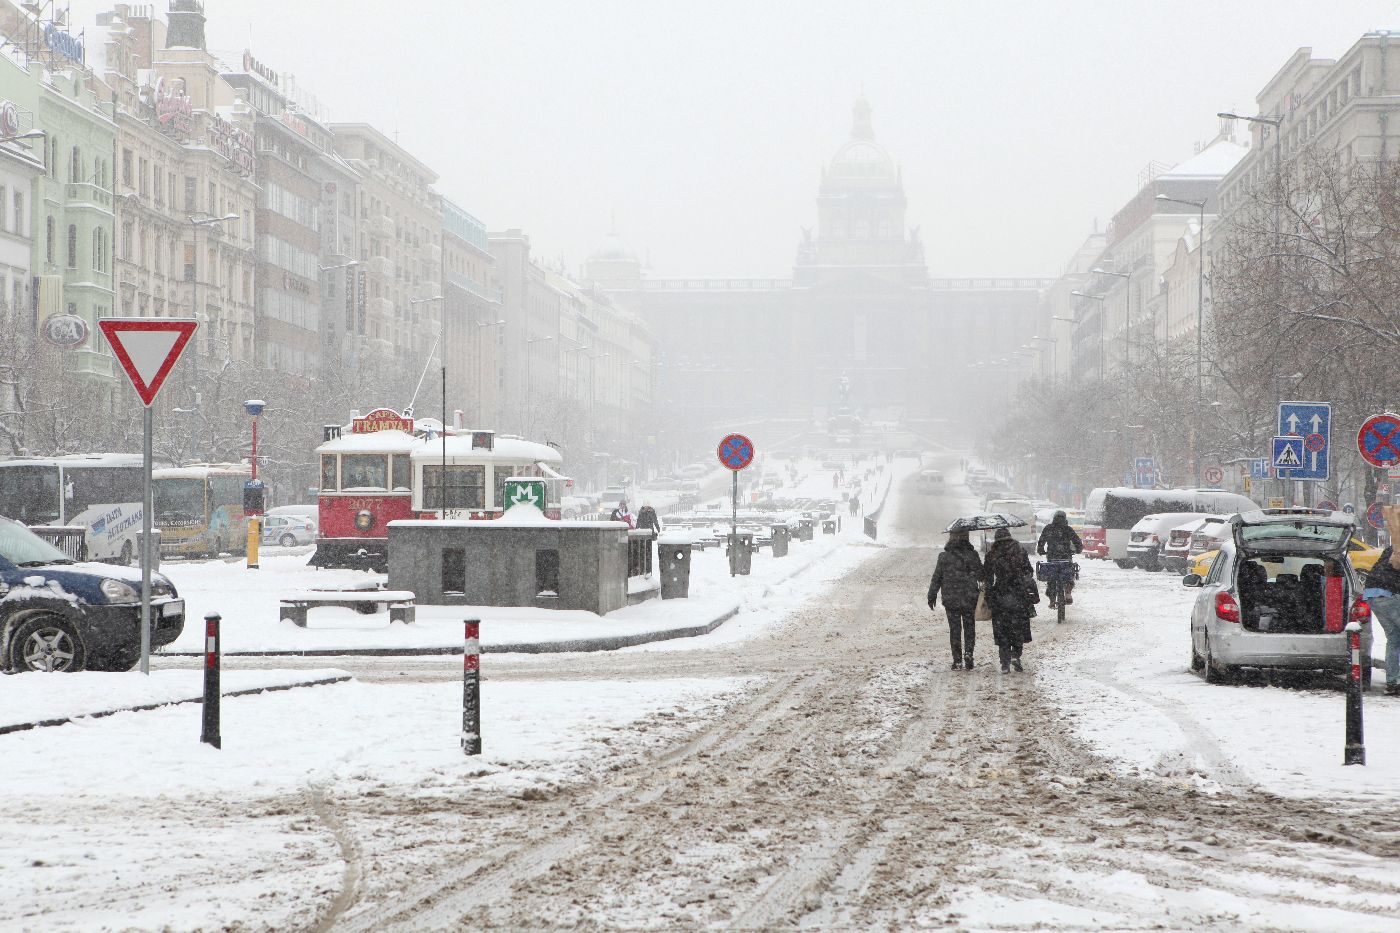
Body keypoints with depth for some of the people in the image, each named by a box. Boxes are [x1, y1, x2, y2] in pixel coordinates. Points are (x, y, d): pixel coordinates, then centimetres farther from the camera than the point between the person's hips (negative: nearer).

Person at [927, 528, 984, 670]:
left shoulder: (944, 556, -6)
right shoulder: (972, 555, -6)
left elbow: (936, 578, -1)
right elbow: (981, 575, 1)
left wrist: (932, 596, 10)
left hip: (951, 600, 0)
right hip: (969, 599, 0)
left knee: (954, 629, 8)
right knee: (969, 627, 13)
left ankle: (957, 660, 6)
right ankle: (968, 652, -6)